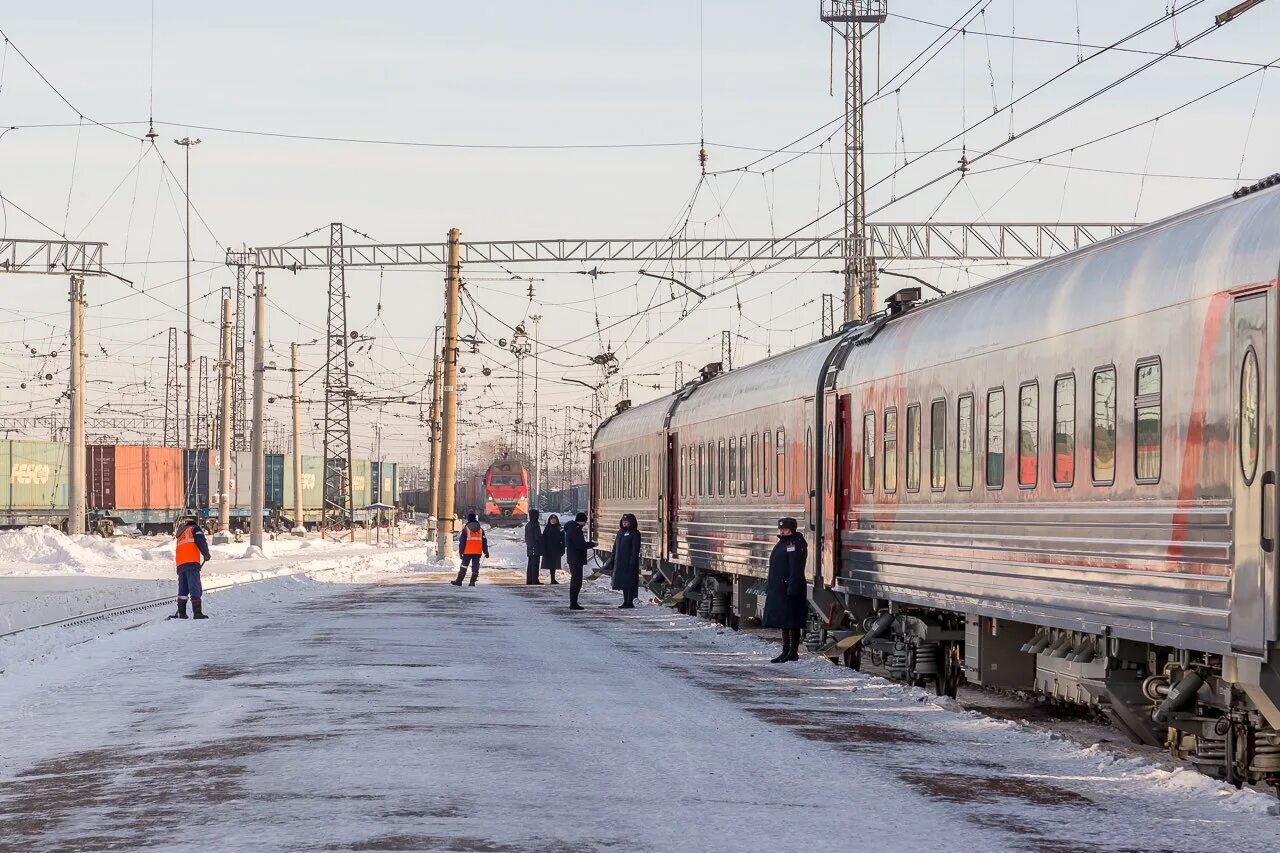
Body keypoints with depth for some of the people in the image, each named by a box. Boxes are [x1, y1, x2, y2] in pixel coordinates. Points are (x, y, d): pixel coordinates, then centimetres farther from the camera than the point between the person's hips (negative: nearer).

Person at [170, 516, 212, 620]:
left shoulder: (180, 535, 31)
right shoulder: (194, 529, 12)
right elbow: (200, 541, -7)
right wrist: (206, 554, 2)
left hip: (180, 564, 6)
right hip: (192, 562, -6)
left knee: (183, 590, 10)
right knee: (195, 588, -10)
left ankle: (181, 612, 5)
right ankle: (197, 612, -17)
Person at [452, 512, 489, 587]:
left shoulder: (466, 529, -1)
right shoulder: (480, 529, 11)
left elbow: (462, 541, -3)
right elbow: (484, 541, 12)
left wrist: (460, 552, 0)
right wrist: (486, 552, 15)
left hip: (468, 551, -3)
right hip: (478, 552, 3)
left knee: (464, 565, 4)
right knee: (475, 566, 4)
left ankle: (459, 581, 7)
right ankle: (472, 582, -2)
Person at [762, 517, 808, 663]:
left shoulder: (796, 544, -13)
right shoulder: (782, 544, 18)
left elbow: (796, 570, -20)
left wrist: (792, 589, -25)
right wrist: (769, 586, 21)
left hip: (789, 589, -10)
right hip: (778, 590, 10)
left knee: (791, 622, -5)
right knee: (783, 623, 14)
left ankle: (793, 652, -1)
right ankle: (786, 651, 21)